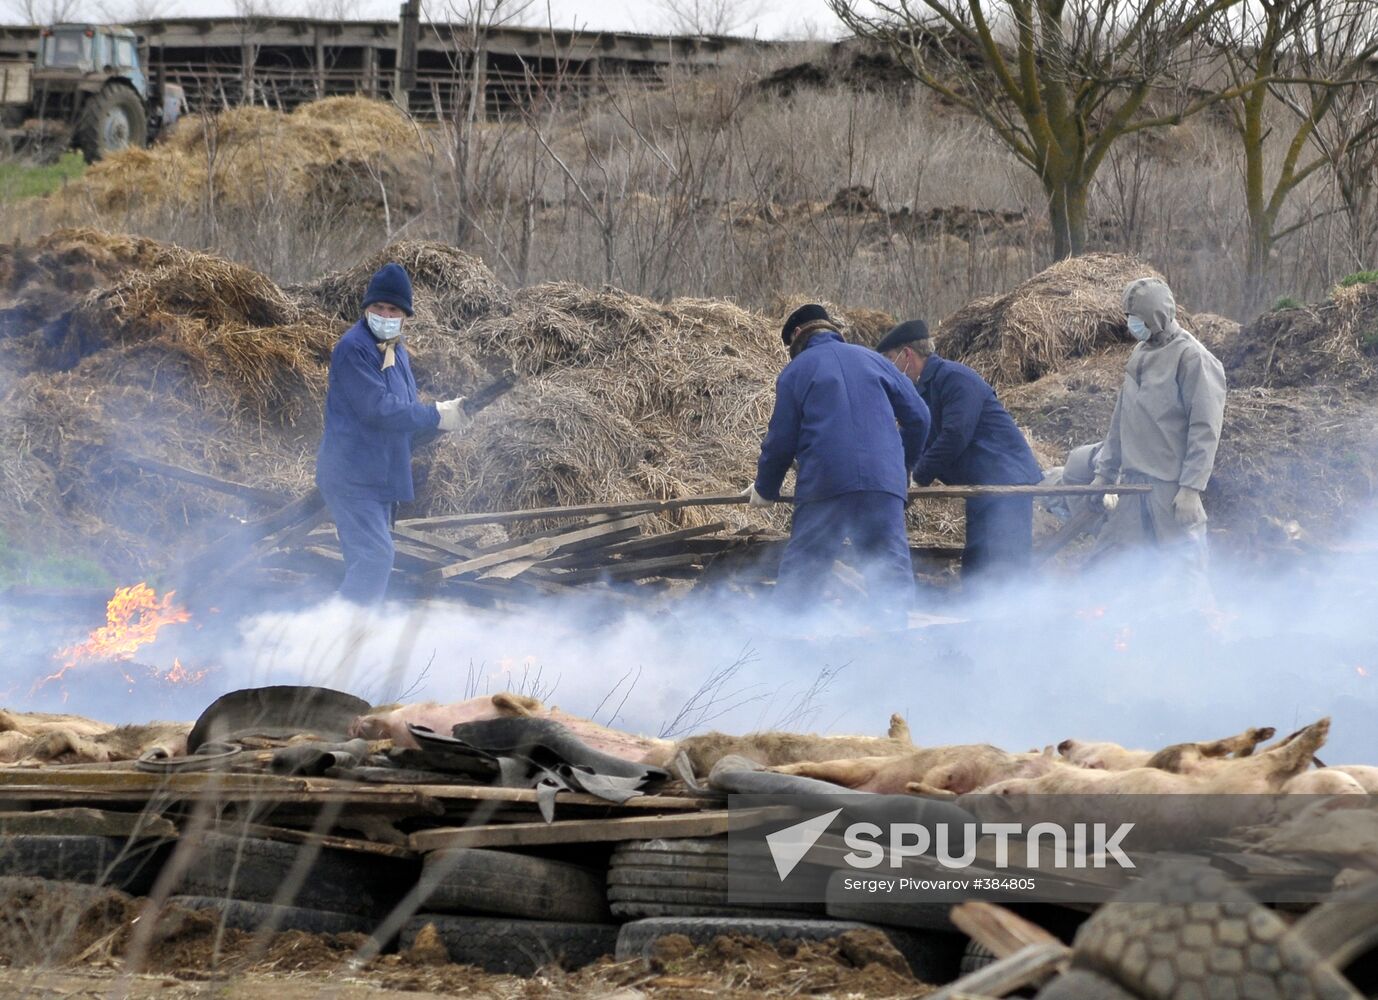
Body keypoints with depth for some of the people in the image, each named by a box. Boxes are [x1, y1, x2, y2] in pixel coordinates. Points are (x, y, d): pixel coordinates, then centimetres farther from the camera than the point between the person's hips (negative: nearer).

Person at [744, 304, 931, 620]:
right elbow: (918, 416, 17)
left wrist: (765, 489, 23)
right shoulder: (872, 360, 18)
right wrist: (904, 469, 30)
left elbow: (781, 439, 8)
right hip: (884, 482, 2)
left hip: (824, 485, -2)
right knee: (892, 571, 0)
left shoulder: (795, 371, 11)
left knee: (798, 574, 7)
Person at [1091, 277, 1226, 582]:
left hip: (1172, 487, -8)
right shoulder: (1140, 356, 15)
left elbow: (1205, 430, -14)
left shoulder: (1191, 357, -10)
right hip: (1134, 483, 8)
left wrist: (1191, 488, -19)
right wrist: (1105, 472, 19)